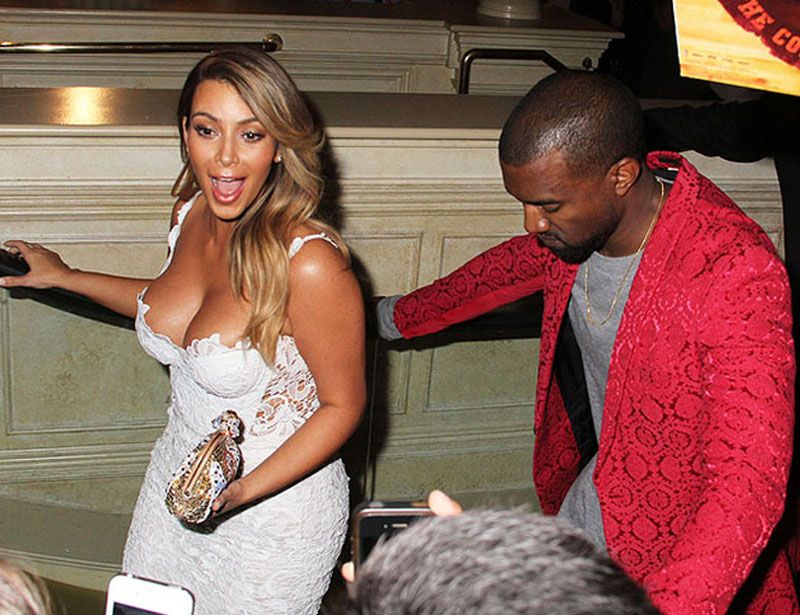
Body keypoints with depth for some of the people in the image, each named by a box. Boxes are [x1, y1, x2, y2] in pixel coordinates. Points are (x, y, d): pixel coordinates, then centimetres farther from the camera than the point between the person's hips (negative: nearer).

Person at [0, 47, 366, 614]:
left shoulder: (310, 263, -29)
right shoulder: (191, 213, -7)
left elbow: (343, 404, -18)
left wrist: (244, 491, -27)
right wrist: (65, 277, 18)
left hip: (279, 501, -7)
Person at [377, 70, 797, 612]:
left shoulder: (738, 275, -32)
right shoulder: (580, 217, -9)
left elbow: (748, 488, -38)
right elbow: (518, 263, 16)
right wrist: (398, 316, 32)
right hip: (584, 501, 6)